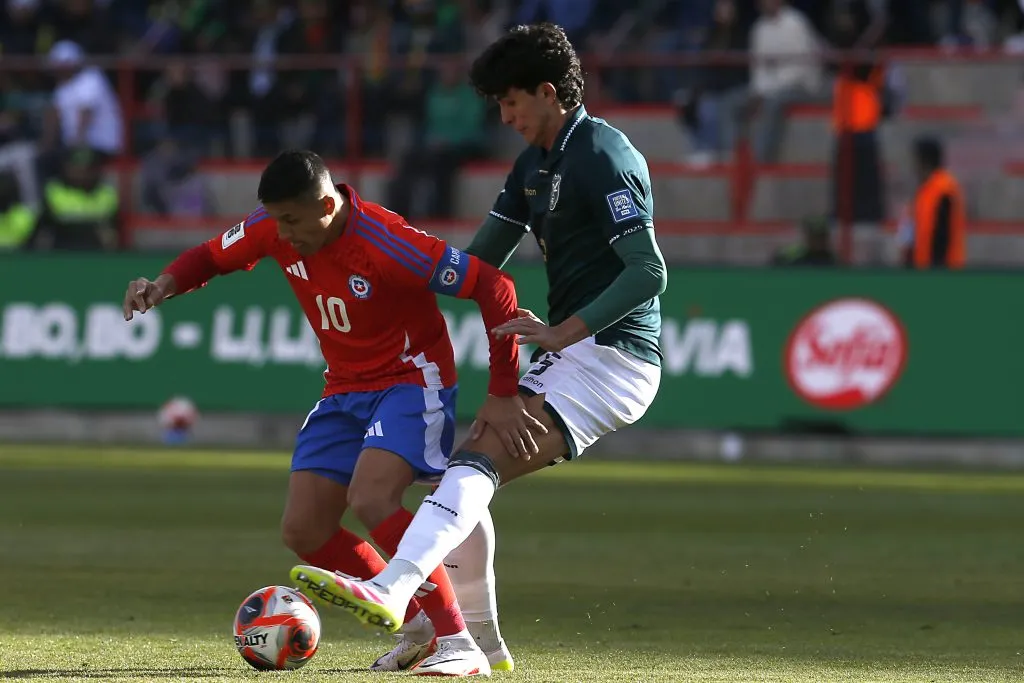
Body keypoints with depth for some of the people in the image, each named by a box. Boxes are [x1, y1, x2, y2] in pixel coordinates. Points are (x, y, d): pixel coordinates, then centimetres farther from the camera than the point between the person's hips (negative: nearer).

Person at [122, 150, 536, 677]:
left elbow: (494, 286, -25)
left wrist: (502, 394, -23)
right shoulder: (273, 229, -8)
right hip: (344, 391, 8)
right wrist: (164, 286, -13)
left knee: (370, 499, -30)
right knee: (302, 530, -1)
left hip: (411, 381, -8)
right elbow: (212, 257, 10)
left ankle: (459, 644, -23)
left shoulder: (388, 244, -29)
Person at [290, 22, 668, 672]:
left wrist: (563, 332, -25)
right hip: (570, 356, 10)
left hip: (612, 356, -10)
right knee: (467, 469, 8)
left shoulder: (603, 157, -14)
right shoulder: (536, 164, 16)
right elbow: (481, 263, 25)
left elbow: (649, 272, -22)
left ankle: (391, 591, -40)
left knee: (478, 461, -24)